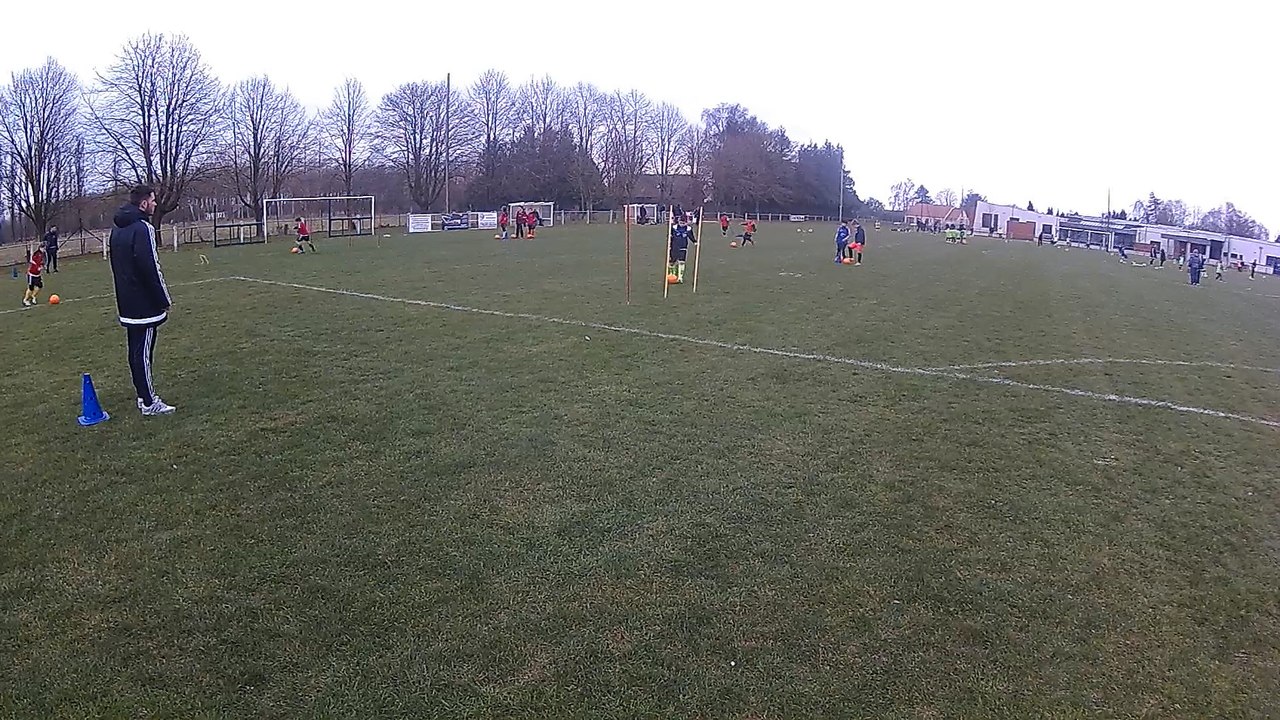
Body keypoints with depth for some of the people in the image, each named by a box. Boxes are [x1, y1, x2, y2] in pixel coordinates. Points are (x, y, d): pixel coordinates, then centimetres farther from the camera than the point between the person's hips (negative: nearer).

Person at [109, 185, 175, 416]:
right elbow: (150, 269, -21)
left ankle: (143, 395, 24)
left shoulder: (117, 229, 14)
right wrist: (165, 300, -14)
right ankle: (149, 403, -1)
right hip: (144, 304, -10)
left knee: (136, 350, 15)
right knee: (144, 352, -6)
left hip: (127, 303, 10)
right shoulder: (142, 229, -16)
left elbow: (118, 266, 20)